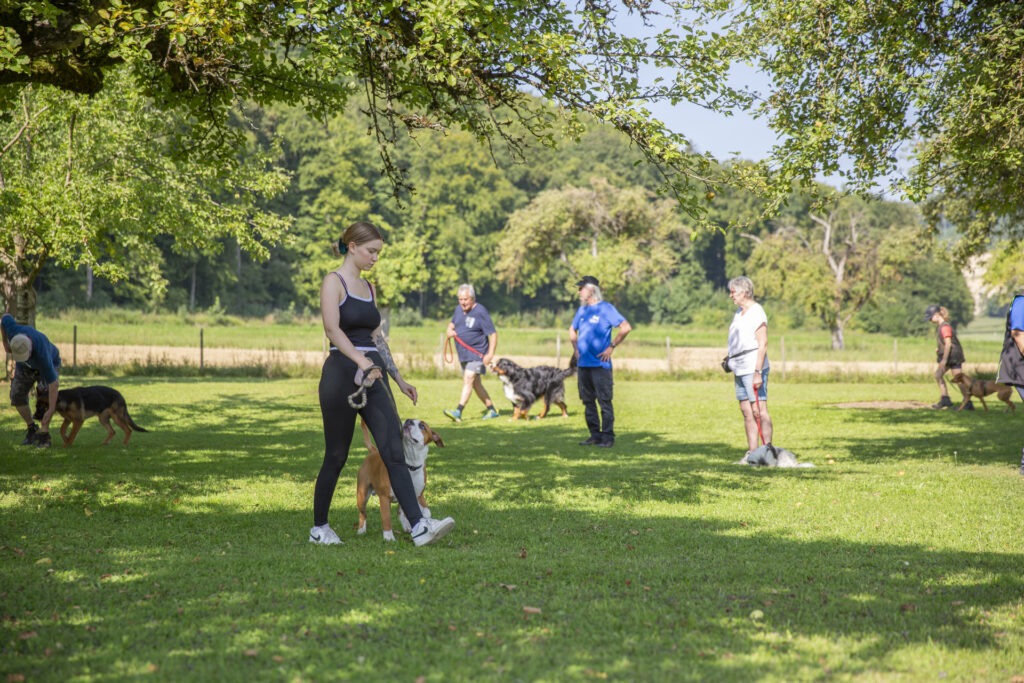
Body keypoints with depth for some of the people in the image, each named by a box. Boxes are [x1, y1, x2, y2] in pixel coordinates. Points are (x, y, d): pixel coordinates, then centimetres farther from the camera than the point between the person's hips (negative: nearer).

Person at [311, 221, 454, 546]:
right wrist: (361, 362, -31)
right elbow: (332, 329, -19)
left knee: (394, 452, -5)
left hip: (374, 377, 7)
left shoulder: (368, 288, 17)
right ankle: (319, 527, 19)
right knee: (336, 456, 3)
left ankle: (419, 526, -13)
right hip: (341, 374, -6)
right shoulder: (333, 281, -5)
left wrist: (399, 379, 20)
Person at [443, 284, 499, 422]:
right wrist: (449, 330, 4)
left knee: (468, 380, -20)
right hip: (463, 354, 8)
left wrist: (490, 354, -24)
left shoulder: (480, 312, -14)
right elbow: (452, 322, 28)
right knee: (476, 384, 13)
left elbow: (493, 334, -16)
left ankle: (458, 411, -28)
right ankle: (491, 410, 25)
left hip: (477, 353, -8)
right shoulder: (458, 309, 8)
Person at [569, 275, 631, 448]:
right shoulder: (582, 309, 15)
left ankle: (608, 437, -4)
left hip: (600, 364, -7)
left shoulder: (606, 308, -6)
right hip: (582, 364, 7)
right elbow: (572, 330, 32)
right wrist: (575, 348, 17)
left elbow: (626, 327, -13)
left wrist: (611, 347, -12)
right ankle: (595, 435, 16)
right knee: (588, 401, 9)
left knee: (604, 401, -7)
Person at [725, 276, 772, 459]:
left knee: (759, 410, -10)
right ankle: (752, 452, 9)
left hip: (753, 369, -9)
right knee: (746, 411, 7)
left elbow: (763, 344, -16)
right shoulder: (739, 312, 17)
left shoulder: (756, 312, -10)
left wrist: (757, 372, -21)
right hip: (741, 369, 9)